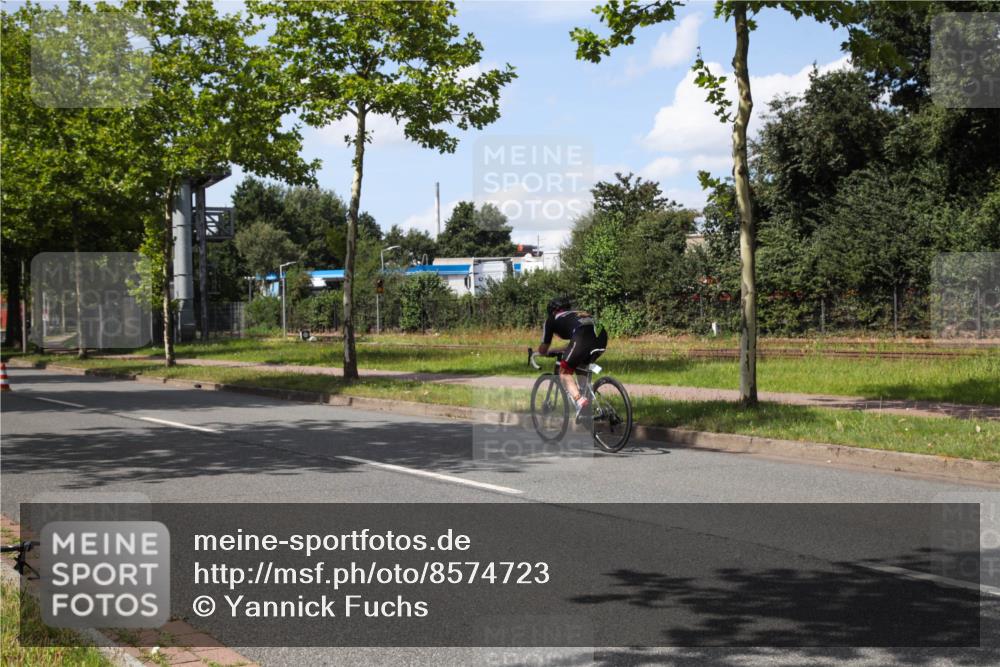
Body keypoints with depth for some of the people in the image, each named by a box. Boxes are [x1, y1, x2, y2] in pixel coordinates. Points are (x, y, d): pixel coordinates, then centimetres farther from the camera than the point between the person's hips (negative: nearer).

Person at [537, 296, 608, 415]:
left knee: (564, 372, 6)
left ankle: (579, 400, -18)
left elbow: (543, 349, 30)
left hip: (583, 338, -6)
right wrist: (557, 351, 60)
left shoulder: (552, 319, 25)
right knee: (581, 367, 30)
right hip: (602, 337, 6)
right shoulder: (578, 313, 40)